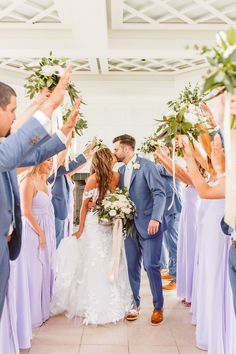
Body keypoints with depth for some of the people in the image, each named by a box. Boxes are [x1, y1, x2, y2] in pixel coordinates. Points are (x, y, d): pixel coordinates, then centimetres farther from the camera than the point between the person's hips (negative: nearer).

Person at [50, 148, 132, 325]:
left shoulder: (116, 176, -2)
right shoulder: (93, 179, -15)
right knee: (95, 265, 3)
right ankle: (95, 308, 18)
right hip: (95, 226, -5)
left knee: (113, 264, 13)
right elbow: (85, 205, -8)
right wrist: (81, 229, -5)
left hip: (111, 226, 5)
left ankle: (113, 303, 31)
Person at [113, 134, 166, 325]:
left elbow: (160, 193, -15)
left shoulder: (147, 165, -9)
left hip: (148, 225, -6)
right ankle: (134, 303, 27)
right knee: (132, 266, 11)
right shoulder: (121, 170, 12)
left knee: (151, 265, -3)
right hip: (130, 225, 6)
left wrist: (156, 219, -23)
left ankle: (158, 307, 16)